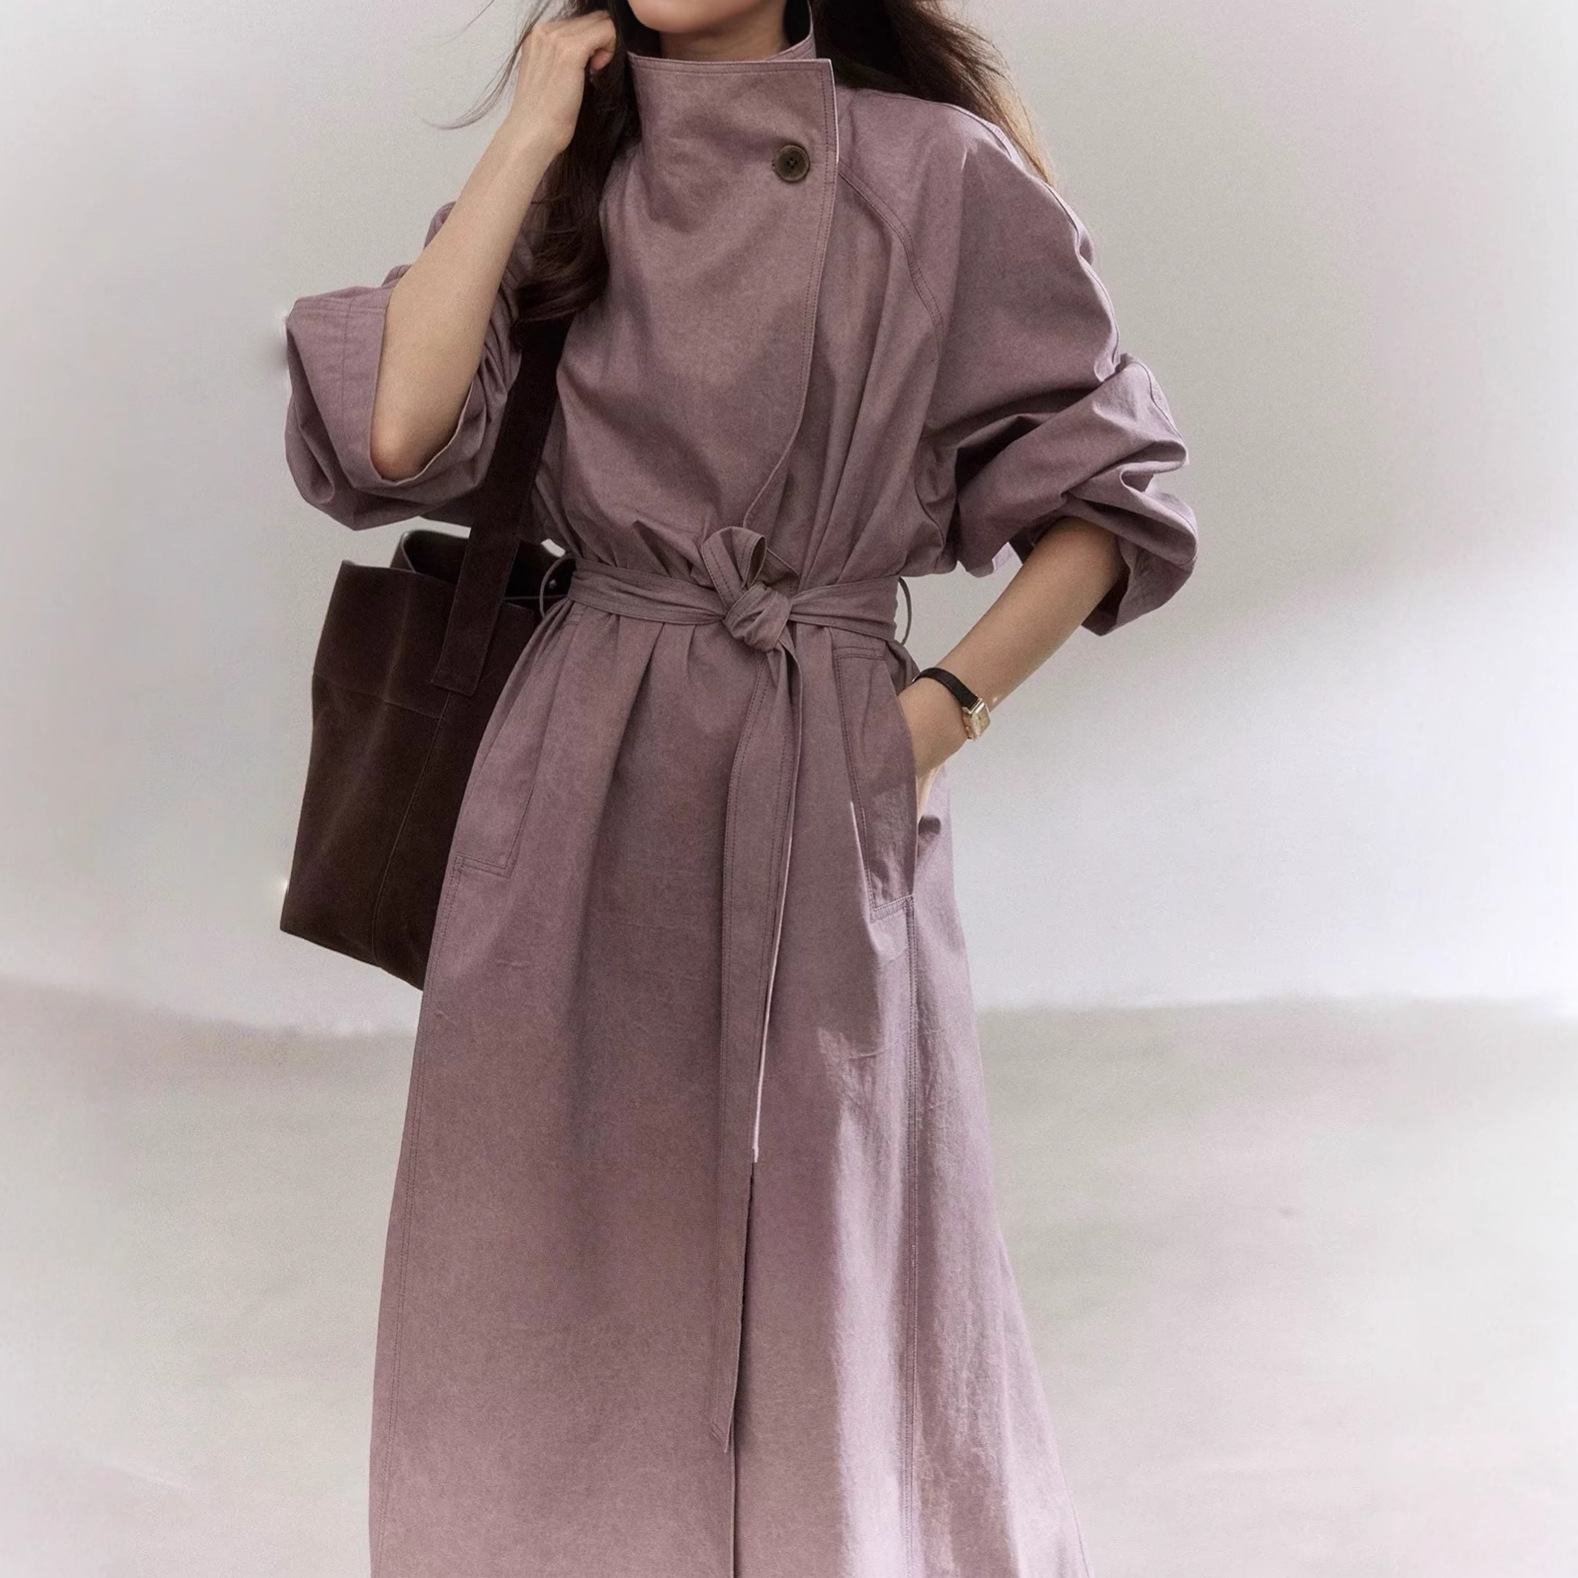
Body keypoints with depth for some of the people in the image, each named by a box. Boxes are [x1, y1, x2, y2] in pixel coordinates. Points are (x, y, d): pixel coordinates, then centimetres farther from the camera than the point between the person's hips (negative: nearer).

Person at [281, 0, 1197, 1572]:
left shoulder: (937, 171, -2)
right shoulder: (566, 173, 7)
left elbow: (1106, 492, 4)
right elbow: (389, 430, -10)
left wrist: (945, 708, -5)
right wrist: (530, 143, -6)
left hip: (830, 785, -2)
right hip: (585, 769, 3)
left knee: (845, 1262, 5)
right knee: (562, 1263, 9)